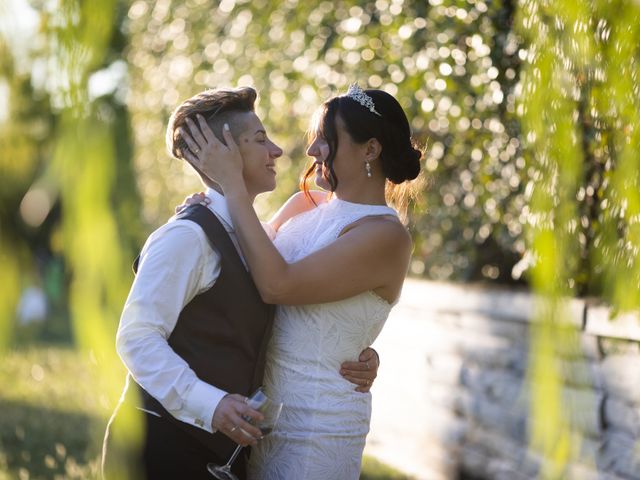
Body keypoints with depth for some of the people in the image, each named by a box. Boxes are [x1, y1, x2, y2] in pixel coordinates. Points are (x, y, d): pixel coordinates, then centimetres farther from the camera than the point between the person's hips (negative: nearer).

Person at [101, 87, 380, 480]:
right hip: (167, 445, -8)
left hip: (223, 444, 8)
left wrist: (355, 359, 3)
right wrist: (208, 404, -29)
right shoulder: (187, 237, -15)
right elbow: (137, 336, -20)